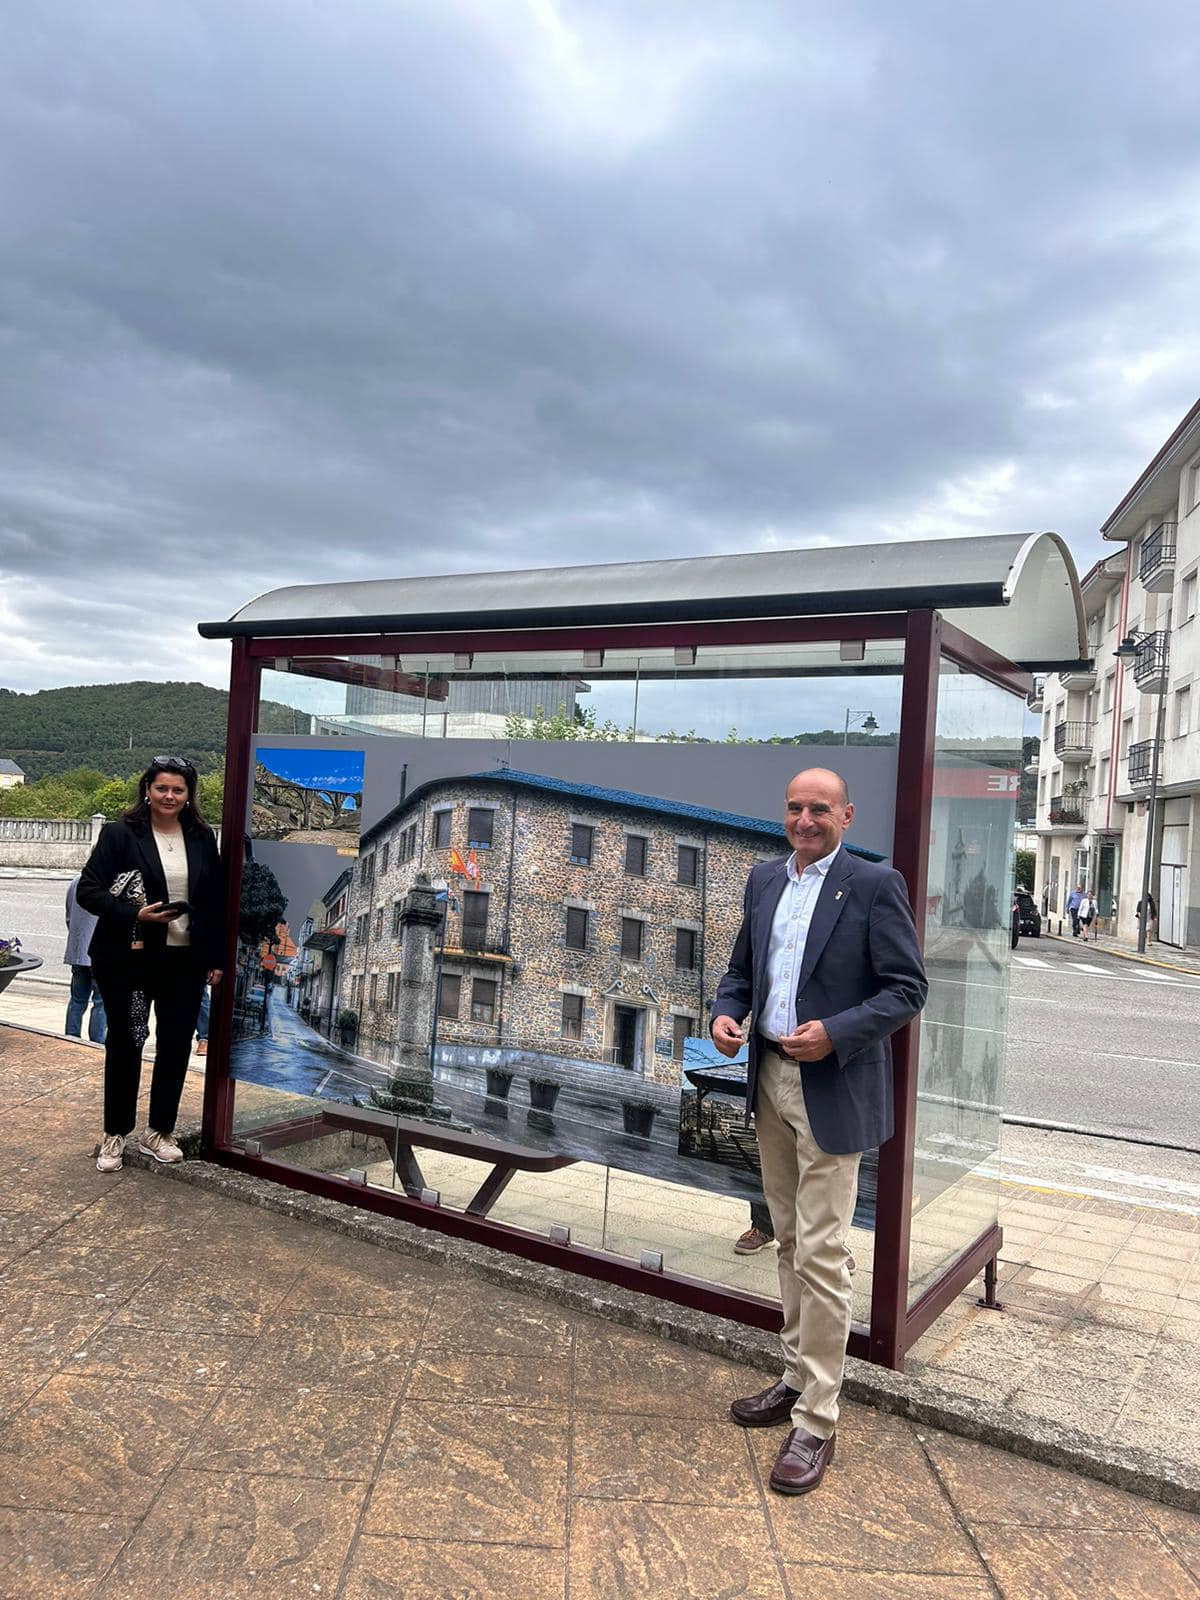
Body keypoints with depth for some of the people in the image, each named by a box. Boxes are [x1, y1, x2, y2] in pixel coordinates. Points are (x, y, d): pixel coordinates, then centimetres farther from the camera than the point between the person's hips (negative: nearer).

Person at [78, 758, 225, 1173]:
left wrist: (215, 959, 6)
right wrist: (135, 914, -23)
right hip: (128, 959, -3)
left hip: (185, 961, 3)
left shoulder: (202, 838, 4)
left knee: (176, 1045, 9)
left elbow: (216, 901, 8)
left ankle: (159, 1132, 25)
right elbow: (88, 890, -9)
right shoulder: (120, 834, -6)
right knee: (124, 1044, 9)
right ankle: (115, 1134, 25)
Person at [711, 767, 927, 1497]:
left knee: (821, 1255, -1)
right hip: (770, 1080, 6)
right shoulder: (765, 878, 8)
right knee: (791, 1243, 18)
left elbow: (908, 989, -11)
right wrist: (727, 1012, -3)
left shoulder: (875, 884, -10)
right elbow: (742, 966, 16)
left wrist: (835, 1034, -22)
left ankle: (817, 1422, 11)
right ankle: (799, 1378, 34)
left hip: (832, 1089, -6)